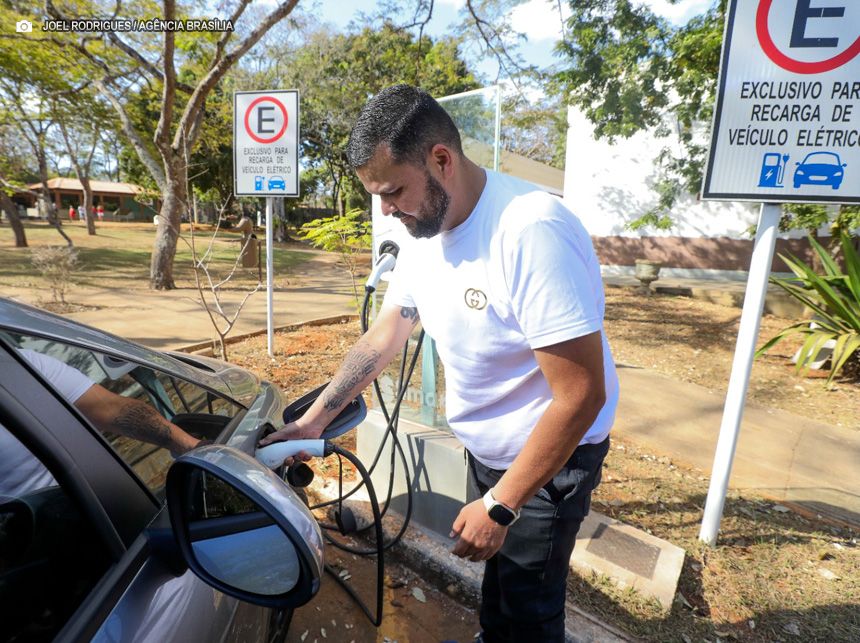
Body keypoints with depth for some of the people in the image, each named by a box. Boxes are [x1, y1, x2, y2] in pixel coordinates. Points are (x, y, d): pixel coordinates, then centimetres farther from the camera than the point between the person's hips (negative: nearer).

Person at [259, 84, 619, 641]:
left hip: (552, 453, -6)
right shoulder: (424, 234, -6)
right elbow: (385, 334, 4)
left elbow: (582, 395, -30)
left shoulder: (532, 231, -32)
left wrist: (500, 506, -22)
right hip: (485, 447, 7)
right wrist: (314, 420, 2)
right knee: (495, 578, 26)